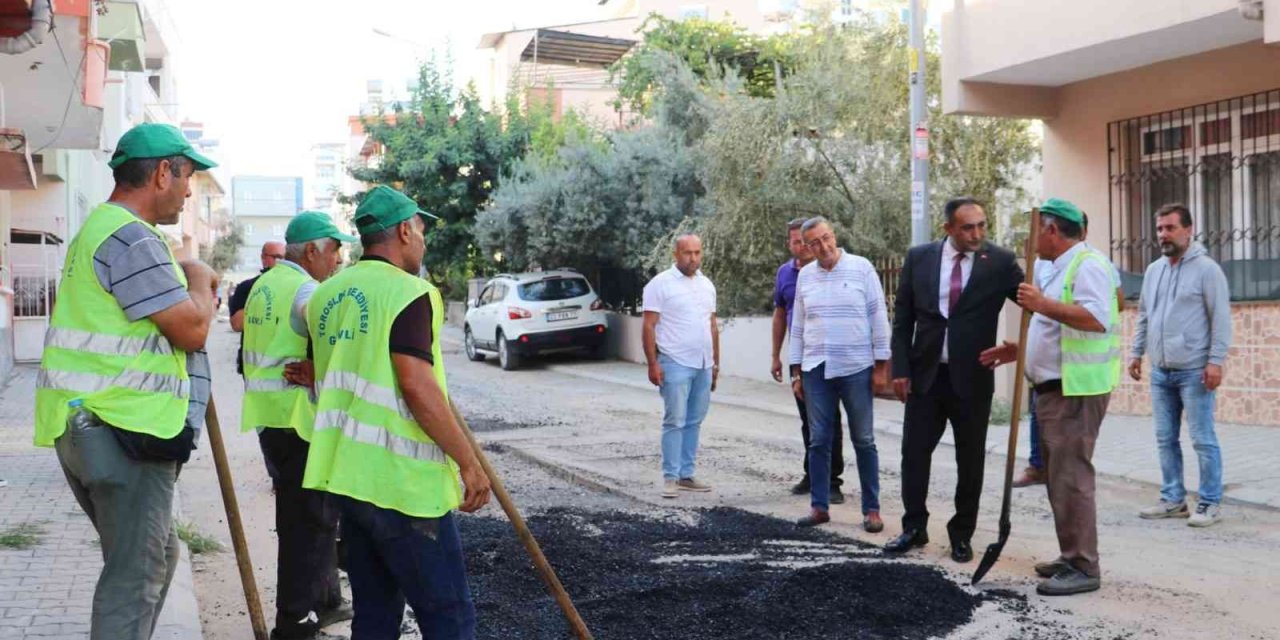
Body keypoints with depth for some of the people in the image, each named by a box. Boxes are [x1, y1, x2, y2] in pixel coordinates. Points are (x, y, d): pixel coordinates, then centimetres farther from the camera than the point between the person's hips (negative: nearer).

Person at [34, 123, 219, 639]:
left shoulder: (100, 228, 18)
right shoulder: (130, 238, -17)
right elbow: (191, 329, -19)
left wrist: (194, 288, 13)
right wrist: (200, 280, -1)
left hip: (94, 427, 11)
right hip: (123, 432, -11)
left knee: (156, 555, 20)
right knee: (135, 575, -4)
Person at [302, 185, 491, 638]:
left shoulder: (326, 294, 14)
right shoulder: (408, 291, -12)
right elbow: (417, 386, -21)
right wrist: (469, 462, -16)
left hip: (346, 474, 8)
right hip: (402, 481, -8)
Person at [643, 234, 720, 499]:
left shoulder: (707, 285, 14)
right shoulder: (661, 284, -6)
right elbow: (649, 326, -8)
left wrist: (716, 362, 17)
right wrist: (652, 363, -14)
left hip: (704, 366, 6)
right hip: (675, 364, -6)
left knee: (694, 422, 8)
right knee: (675, 421, -6)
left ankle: (686, 475, 15)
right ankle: (670, 478, -1)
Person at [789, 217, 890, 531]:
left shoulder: (861, 268, -3)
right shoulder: (805, 275, 8)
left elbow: (878, 317, -2)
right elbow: (798, 326, 12)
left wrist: (881, 366, -5)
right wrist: (796, 372, 10)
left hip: (856, 369, -3)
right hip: (816, 370, 3)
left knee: (863, 441, 5)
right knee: (818, 442, 6)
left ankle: (872, 509, 12)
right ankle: (819, 506, 15)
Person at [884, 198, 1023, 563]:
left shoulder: (1000, 262, -4)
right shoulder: (919, 258, 1)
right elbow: (903, 318, 4)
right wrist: (900, 369, -2)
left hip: (972, 378, -1)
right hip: (925, 374, 2)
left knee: (970, 460, 8)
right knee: (914, 452, 7)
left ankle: (962, 535, 22)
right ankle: (914, 528, 22)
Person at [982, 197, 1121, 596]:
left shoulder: (1087, 265, -12)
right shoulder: (1062, 271, 20)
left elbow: (1097, 319, -28)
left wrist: (1043, 304, -29)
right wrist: (1018, 351, 21)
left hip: (1076, 391, -11)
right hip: (1056, 388, 11)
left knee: (1071, 477, -10)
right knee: (1059, 476, 15)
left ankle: (1083, 568, -6)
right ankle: (1071, 558, 23)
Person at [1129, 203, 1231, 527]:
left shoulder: (1206, 269, -7)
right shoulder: (1153, 271, 13)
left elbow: (1221, 319, -11)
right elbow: (1143, 316, 21)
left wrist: (1216, 360, -16)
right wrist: (1136, 353, 16)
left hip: (1194, 371, -7)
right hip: (1160, 372, 7)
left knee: (1203, 439, -3)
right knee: (1166, 439, 11)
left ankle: (1210, 503, 5)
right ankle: (1173, 499, 20)